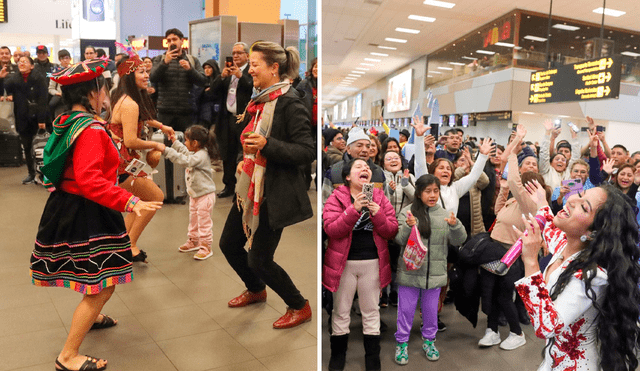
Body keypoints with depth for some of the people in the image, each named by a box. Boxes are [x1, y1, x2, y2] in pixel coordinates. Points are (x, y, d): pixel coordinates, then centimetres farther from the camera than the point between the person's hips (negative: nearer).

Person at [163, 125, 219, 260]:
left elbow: (184, 160, -33)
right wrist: (175, 141, 29)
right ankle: (193, 241, 36)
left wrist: (166, 150, -30)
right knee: (193, 220, 21)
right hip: (195, 194, 10)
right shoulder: (196, 153, 7)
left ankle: (206, 248, 8)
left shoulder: (201, 156, -23)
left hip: (205, 195, -10)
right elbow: (185, 152, 29)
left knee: (204, 222, -2)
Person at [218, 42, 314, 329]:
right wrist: (244, 158, 5)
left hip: (274, 194, -9)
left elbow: (307, 152, -21)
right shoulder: (259, 101, 10)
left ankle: (300, 307, 22)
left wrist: (266, 144, -30)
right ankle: (256, 290, 44)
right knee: (229, 244, 17)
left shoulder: (289, 102, -16)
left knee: (259, 260, -3)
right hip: (250, 188, 9)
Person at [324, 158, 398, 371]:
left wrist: (377, 214, -18)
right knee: (341, 312, 10)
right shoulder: (337, 197, -3)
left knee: (371, 312, 12)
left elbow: (392, 231, 0)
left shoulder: (379, 197, 5)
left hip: (373, 263, 2)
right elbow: (330, 229, -16)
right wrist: (354, 210, -26)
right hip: (344, 262, -2)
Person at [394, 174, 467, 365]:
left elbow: (458, 241, -1)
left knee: (431, 309, 17)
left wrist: (455, 225, -21)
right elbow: (399, 239, -10)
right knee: (406, 309, 9)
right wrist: (408, 227, -29)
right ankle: (401, 343, 25)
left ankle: (429, 340, 37)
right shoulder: (408, 212, -5)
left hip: (435, 273, 2)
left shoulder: (444, 214, 3)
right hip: (410, 271, -2)